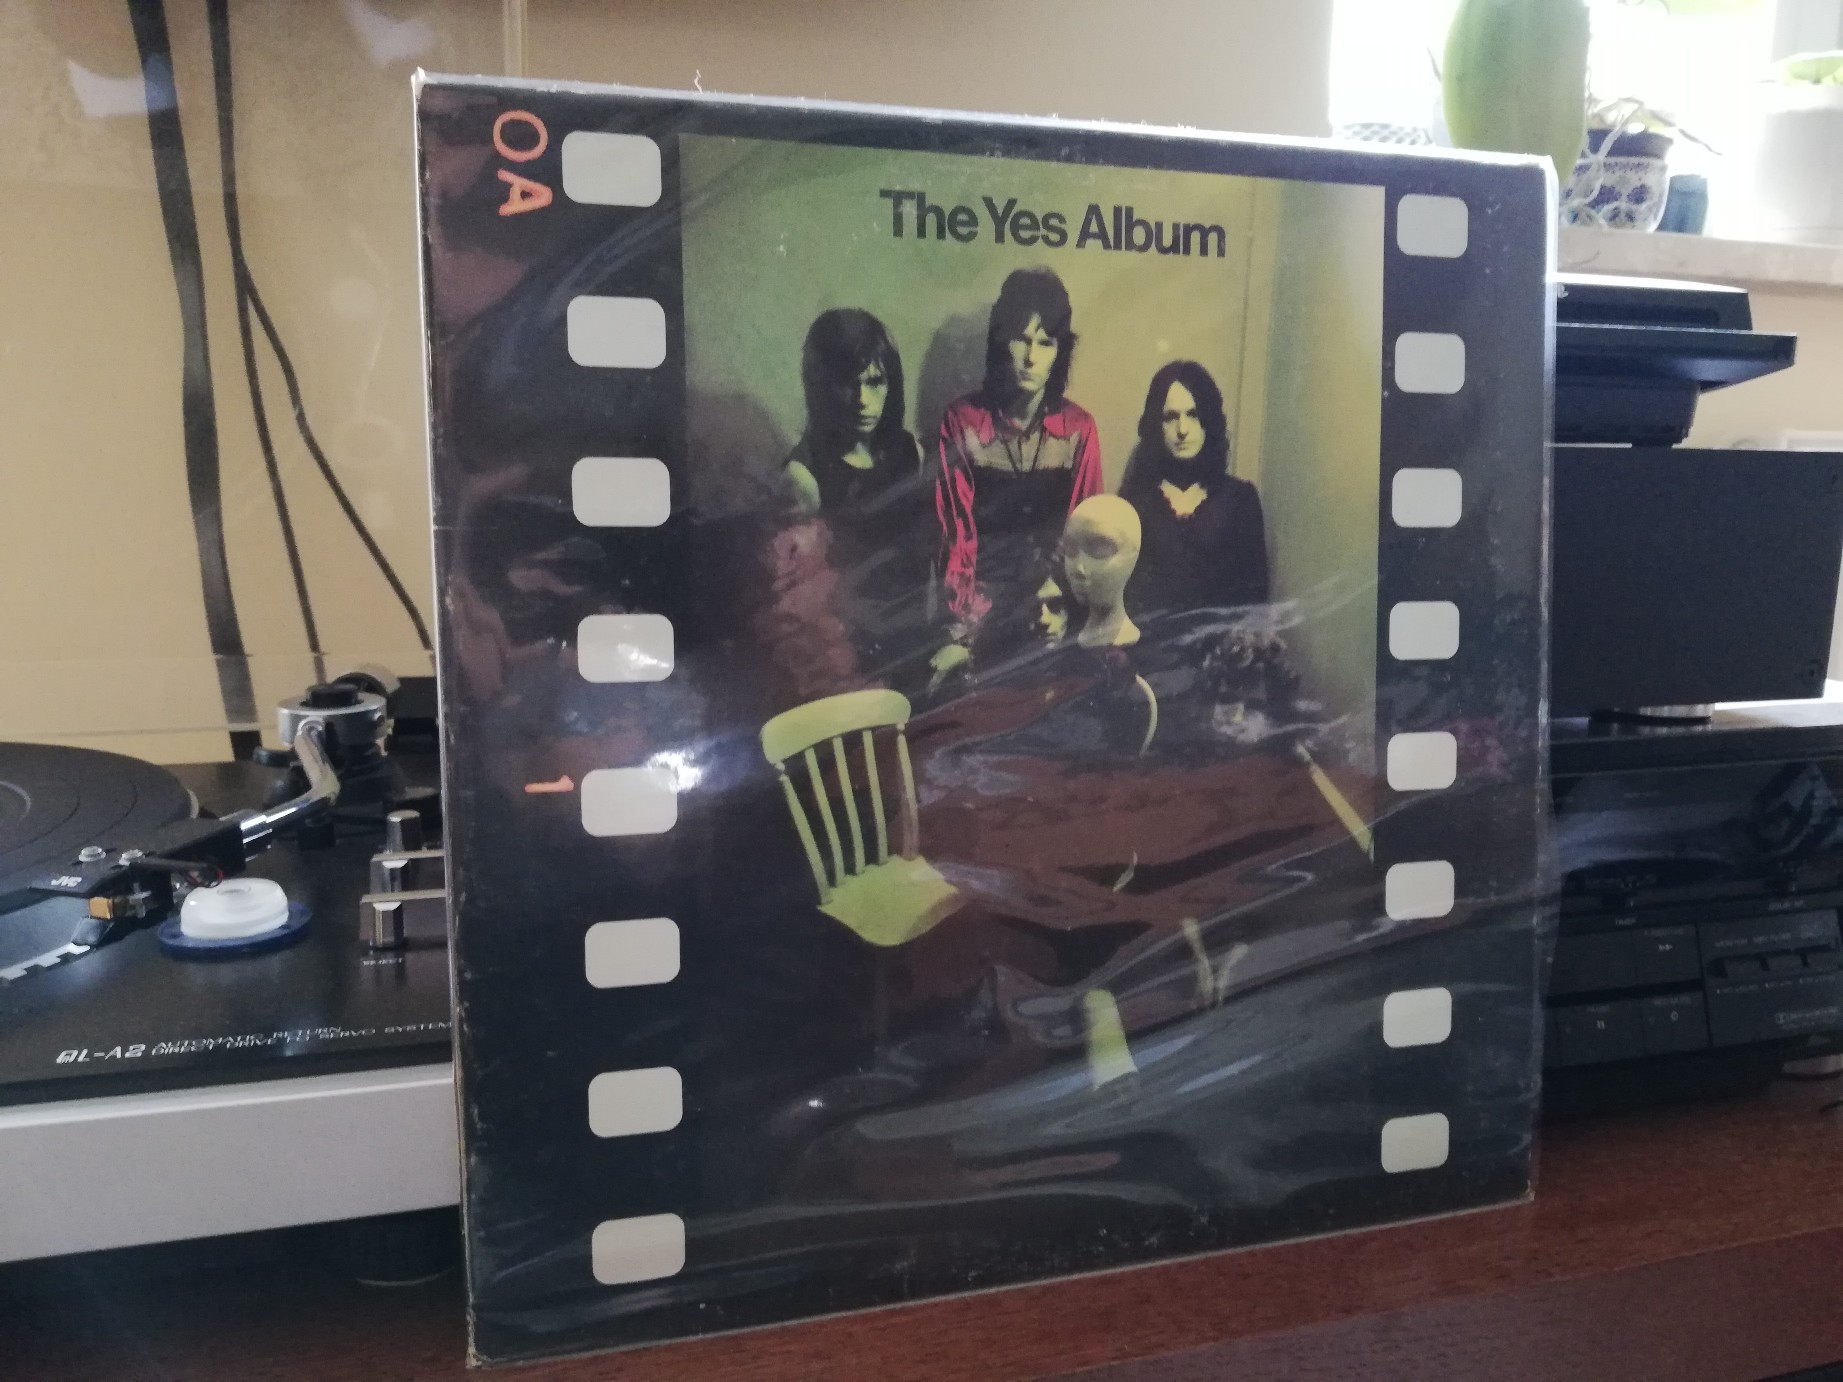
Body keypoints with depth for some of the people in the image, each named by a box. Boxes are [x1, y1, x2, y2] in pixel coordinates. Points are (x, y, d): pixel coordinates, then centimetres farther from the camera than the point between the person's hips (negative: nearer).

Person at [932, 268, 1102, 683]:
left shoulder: (1079, 428, -4)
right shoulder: (962, 421, -10)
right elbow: (957, 532, -12)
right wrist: (961, 632, -20)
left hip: (1053, 611, 2)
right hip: (983, 608, -2)